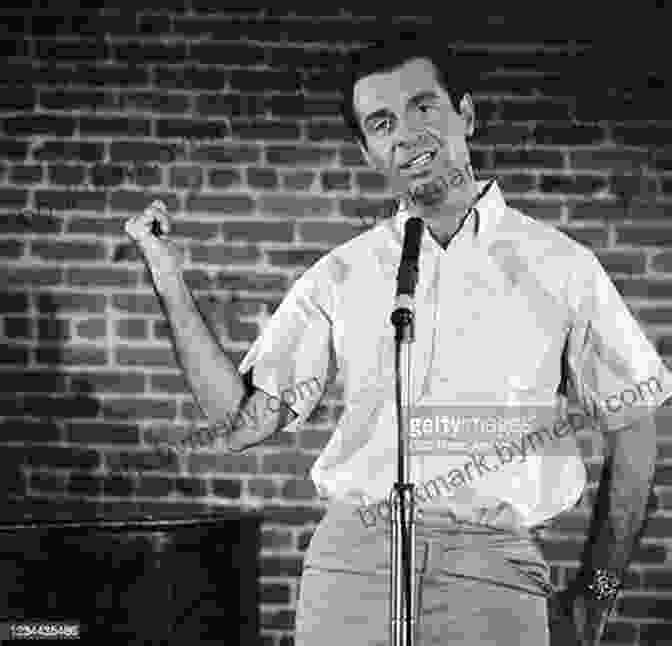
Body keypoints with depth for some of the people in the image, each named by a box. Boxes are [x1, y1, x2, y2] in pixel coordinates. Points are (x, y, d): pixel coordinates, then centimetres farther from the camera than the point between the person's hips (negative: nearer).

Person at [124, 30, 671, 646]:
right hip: (352, 554, 2)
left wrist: (598, 587, 7)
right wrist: (170, 280, 2)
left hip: (494, 566, -1)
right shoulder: (341, 275, 9)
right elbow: (243, 422, 6)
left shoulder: (558, 265, 4)